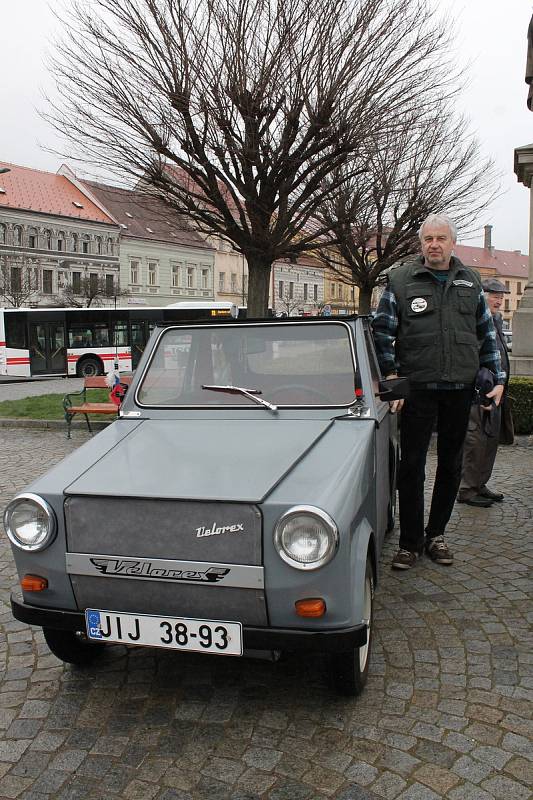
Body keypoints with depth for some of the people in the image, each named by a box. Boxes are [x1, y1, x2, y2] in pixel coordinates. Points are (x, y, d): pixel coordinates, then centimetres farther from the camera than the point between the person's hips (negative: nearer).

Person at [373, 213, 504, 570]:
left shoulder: (470, 281, 11)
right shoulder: (401, 279, 1)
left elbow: (487, 334, 17)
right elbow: (383, 332, 0)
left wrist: (497, 379, 12)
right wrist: (391, 377, -7)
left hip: (460, 390, 4)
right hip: (418, 389, -3)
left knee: (451, 465, 11)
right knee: (412, 467, -1)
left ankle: (436, 534, 26)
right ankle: (410, 542, 11)